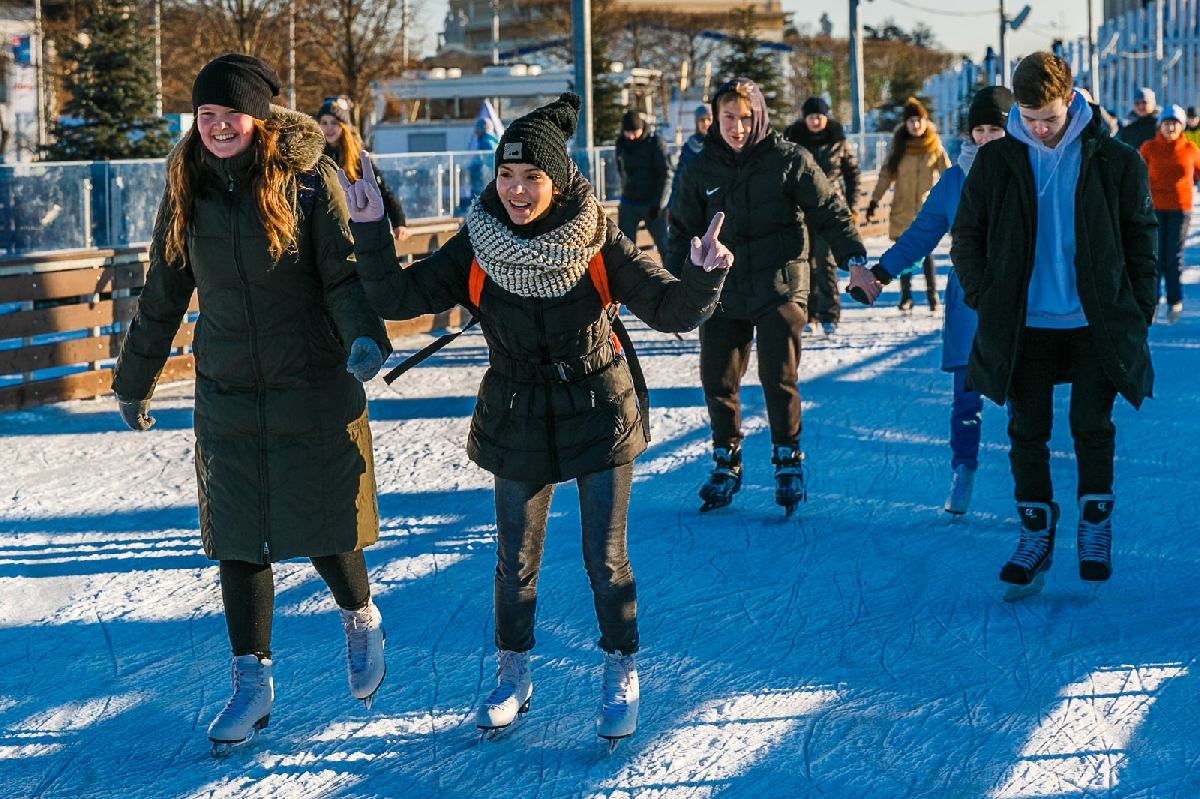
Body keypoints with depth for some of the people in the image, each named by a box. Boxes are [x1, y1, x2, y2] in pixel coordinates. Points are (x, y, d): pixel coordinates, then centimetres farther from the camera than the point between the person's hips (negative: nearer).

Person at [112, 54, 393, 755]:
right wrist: (134, 381, 23)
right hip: (228, 396, 4)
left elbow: (345, 275, -11)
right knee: (237, 538, 4)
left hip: (314, 389, -3)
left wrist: (365, 336, -32)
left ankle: (361, 620, 32)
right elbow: (163, 297, 15)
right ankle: (253, 682, 16)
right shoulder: (189, 191, 4)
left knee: (320, 527, 1)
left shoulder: (309, 179, -8)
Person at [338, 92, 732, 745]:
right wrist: (369, 232, -23)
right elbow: (397, 298, -10)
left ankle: (622, 677, 22)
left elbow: (671, 309, -16)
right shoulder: (475, 250, -10)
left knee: (605, 559, 1)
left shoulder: (599, 243, -15)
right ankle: (512, 676, 31)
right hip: (517, 419, 2)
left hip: (598, 413, -2)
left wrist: (704, 277, -37)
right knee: (515, 560, 10)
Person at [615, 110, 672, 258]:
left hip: (652, 204, -4)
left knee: (663, 244, 2)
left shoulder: (656, 142, -12)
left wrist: (658, 204, -19)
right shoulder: (622, 143, 2)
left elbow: (665, 175, -14)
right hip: (628, 204, 4)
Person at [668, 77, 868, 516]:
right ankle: (726, 463, 21)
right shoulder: (701, 170, 5)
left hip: (780, 288, -3)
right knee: (717, 380, 3)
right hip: (723, 294, 3)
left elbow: (829, 212, -2)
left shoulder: (790, 160, -4)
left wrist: (853, 257, -13)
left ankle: (788, 462, 12)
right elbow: (684, 230, 14)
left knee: (778, 378, -7)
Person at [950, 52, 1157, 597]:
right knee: (1027, 430, 4)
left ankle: (1095, 524, 18)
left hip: (1095, 323, -1)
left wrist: (1137, 309, 0)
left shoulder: (1115, 162, -2)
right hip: (1025, 324, 1)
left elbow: (1141, 237, 5)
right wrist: (985, 298, 0)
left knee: (1092, 425, 1)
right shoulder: (996, 163, 0)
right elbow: (966, 235, 8)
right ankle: (1036, 533, 16)